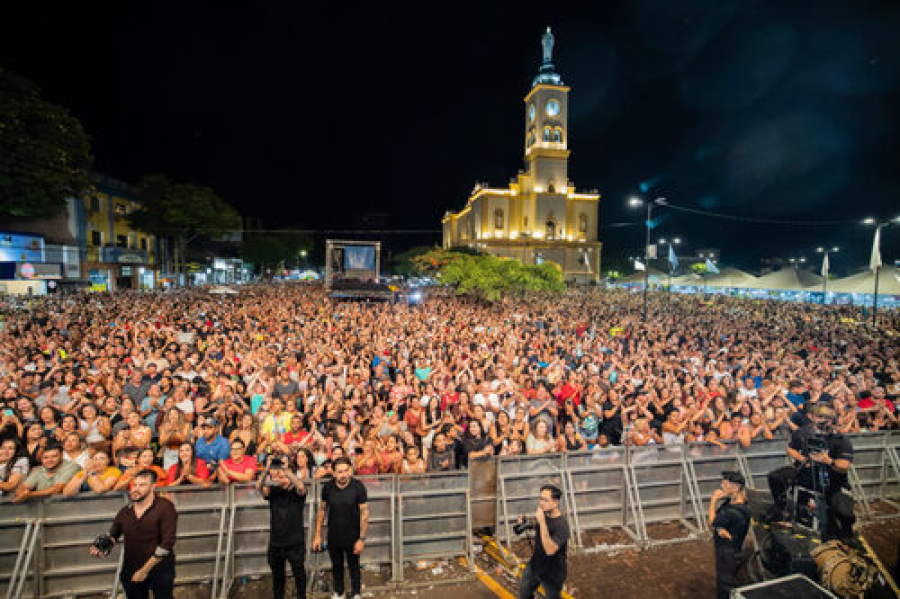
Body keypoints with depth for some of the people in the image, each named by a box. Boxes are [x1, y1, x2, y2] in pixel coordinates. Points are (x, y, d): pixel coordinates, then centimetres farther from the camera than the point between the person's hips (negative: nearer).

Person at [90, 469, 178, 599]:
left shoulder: (164, 507, -15)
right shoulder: (125, 512, 2)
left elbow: (167, 543, -18)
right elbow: (113, 536, 15)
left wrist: (145, 570, -16)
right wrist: (99, 547, -6)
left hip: (160, 569, -4)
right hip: (131, 570, 4)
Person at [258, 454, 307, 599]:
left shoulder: (297, 493, -9)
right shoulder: (273, 492, -1)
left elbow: (300, 486, -33)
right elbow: (259, 487, -19)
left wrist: (286, 469, -37)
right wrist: (267, 469, -33)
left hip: (295, 543, -3)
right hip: (275, 542, 3)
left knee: (299, 573, 10)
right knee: (277, 575, 20)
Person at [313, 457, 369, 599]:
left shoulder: (358, 487, -20)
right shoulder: (328, 487, -12)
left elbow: (364, 514, -15)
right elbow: (322, 510, 1)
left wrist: (361, 538, -15)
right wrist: (318, 535, 2)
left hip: (352, 536, -2)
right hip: (333, 537, 3)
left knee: (354, 566, 16)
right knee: (336, 566, 22)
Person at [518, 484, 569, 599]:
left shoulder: (562, 525, -32)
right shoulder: (543, 514, -12)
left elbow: (550, 550, -41)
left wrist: (542, 522, -44)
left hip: (552, 573, -6)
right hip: (535, 565, 7)